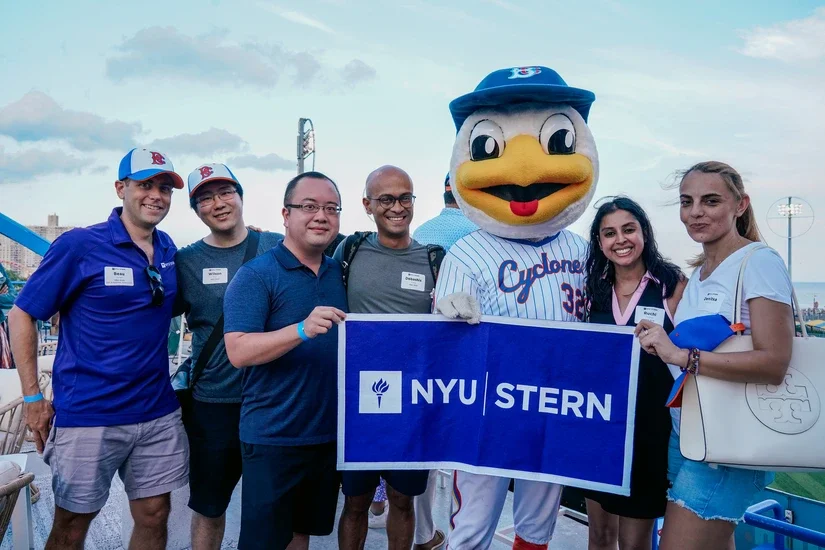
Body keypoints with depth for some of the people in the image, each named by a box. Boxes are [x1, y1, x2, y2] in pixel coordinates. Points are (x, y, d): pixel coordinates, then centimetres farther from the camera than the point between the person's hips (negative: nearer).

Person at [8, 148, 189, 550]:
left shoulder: (168, 249, 6)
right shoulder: (79, 245, -9)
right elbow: (21, 316, -4)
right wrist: (32, 397, -7)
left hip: (158, 414, 4)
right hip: (88, 417, -4)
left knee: (154, 517, 13)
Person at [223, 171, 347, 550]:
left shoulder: (340, 273, 6)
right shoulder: (256, 275, -12)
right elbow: (238, 351, -21)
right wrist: (303, 329, -33)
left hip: (329, 434, 6)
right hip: (272, 437, -5)